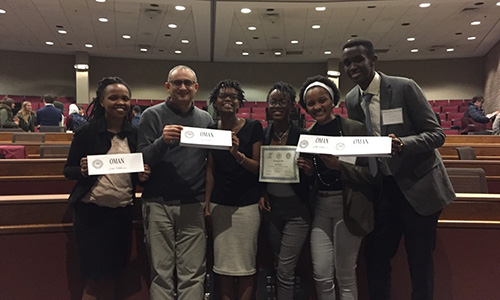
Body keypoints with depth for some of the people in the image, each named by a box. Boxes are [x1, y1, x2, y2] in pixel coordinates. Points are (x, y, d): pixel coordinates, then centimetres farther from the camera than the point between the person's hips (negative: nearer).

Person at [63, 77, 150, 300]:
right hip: (91, 211, -4)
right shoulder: (88, 131, -5)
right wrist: (82, 171, -22)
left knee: (112, 275, 11)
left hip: (123, 212, 4)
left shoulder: (133, 135, 6)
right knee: (95, 278, 3)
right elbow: (68, 170, -1)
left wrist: (143, 176, -7)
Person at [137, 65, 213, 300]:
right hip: (159, 203, -2)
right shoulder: (152, 116, 2)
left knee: (193, 274, 5)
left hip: (194, 204, 2)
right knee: (161, 273, 5)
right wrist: (162, 141, -22)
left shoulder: (206, 119, 12)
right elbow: (141, 160, -5)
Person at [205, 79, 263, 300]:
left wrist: (238, 155, -23)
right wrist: (206, 204, 4)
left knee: (246, 264, 1)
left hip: (247, 204, -3)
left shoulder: (253, 127, -3)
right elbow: (210, 169, 9)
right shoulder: (211, 130, 7)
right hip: (219, 204, 3)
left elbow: (259, 168, -4)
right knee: (222, 264, 7)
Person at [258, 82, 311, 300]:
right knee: (278, 267, 17)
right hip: (270, 206, 4)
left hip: (296, 208, -4)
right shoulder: (262, 135, 3)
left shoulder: (302, 136, -8)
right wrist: (261, 194, -2)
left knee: (285, 270, -4)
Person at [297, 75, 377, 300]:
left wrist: (339, 166, -24)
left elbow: (370, 173, -11)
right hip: (320, 208, 4)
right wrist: (308, 171, -4)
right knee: (321, 275, 6)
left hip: (348, 207, -4)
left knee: (345, 276, 7)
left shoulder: (355, 129, -8)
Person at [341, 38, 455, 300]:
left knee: (420, 262, 6)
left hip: (417, 186, -4)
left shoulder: (404, 87, -14)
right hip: (382, 187, 5)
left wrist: (402, 144, -34)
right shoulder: (351, 100, 2)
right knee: (375, 257, 10)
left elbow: (436, 134, -15)